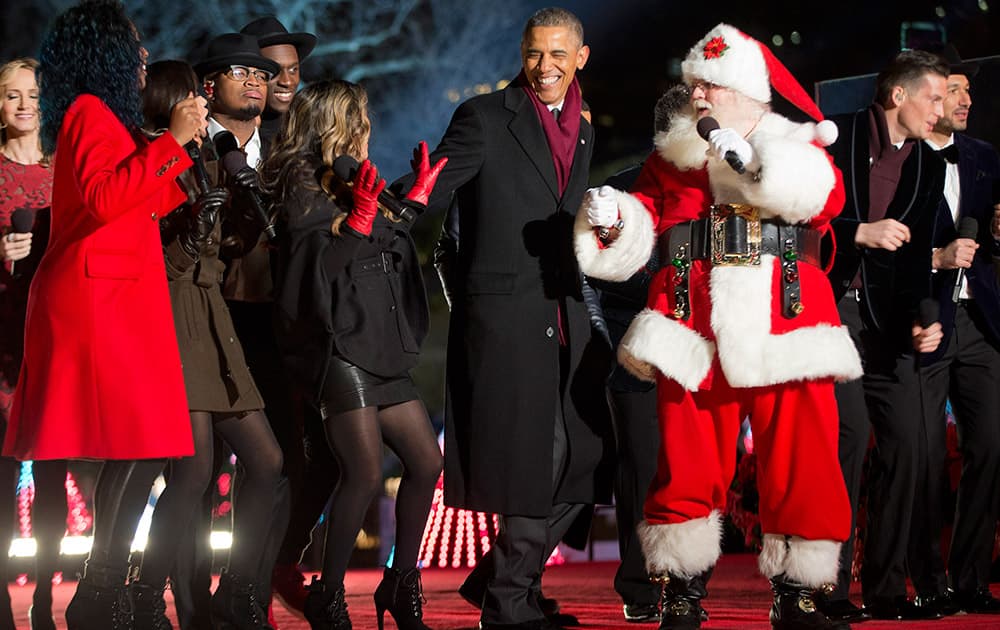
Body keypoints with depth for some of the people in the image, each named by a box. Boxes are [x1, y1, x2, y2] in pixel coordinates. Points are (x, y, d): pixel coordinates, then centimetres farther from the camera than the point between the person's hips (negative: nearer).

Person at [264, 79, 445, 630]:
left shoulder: (353, 184, 18)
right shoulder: (304, 191, -7)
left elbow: (392, 249, 30)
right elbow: (317, 271, -17)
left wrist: (417, 196, 28)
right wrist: (358, 219, -27)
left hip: (378, 350, 9)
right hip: (337, 348, -9)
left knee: (426, 462, 5)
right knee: (365, 473, -16)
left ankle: (400, 584, 17)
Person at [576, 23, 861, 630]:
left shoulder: (800, 147, 11)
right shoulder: (674, 154, 17)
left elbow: (825, 197, -9)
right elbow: (645, 224, 17)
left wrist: (749, 160, -16)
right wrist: (614, 220, -5)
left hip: (784, 326, -1)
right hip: (695, 328, 1)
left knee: (801, 461, -4)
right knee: (689, 460, -2)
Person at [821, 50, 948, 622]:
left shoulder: (929, 166, 12)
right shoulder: (833, 139, -5)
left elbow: (916, 251, 10)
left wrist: (921, 318, -5)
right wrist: (858, 232, -20)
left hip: (884, 318, 6)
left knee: (907, 443, 1)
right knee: (851, 429, -19)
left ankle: (885, 589, 10)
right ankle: (829, 588, -13)